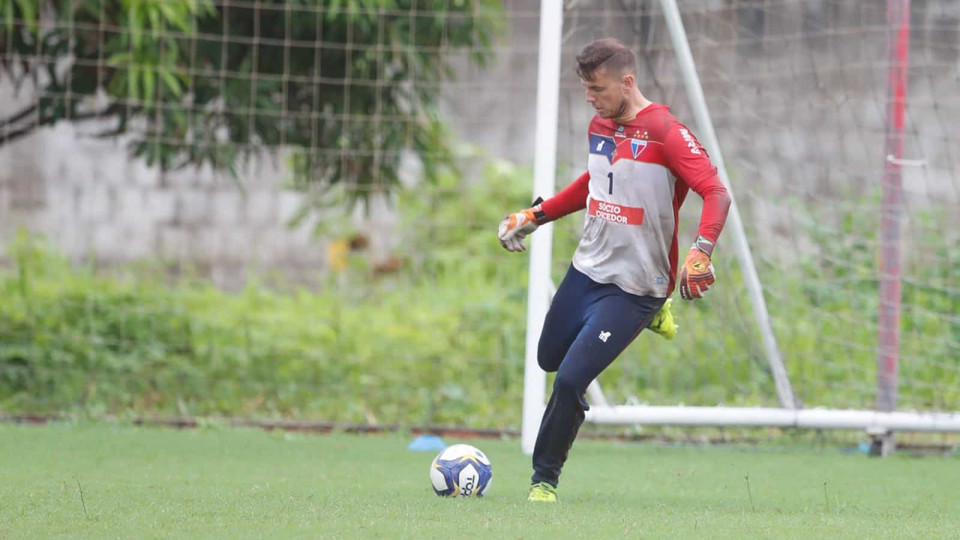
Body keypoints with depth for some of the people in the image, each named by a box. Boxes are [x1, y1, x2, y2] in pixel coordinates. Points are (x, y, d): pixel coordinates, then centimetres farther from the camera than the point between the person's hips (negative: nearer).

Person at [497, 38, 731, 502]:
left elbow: (717, 194, -26)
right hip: (586, 269, 8)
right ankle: (651, 317, 38)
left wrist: (701, 251, -40)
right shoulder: (599, 128, 4)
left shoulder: (666, 134, -20)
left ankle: (544, 479, 6)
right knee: (549, 359, 24)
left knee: (570, 380, -15)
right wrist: (535, 215, 23)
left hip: (633, 286, -8)